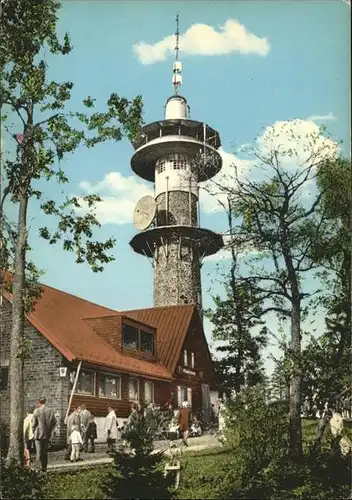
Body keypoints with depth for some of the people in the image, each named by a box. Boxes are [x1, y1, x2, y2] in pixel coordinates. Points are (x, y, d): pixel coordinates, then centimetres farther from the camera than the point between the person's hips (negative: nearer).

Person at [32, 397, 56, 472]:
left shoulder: (36, 411, -10)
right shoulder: (50, 410, 1)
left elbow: (34, 424, -7)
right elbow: (54, 422, 6)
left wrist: (34, 432, 8)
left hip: (39, 434, -4)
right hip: (47, 434, 4)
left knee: (39, 452, -1)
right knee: (45, 452, 14)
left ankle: (39, 467, -5)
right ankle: (44, 468, 20)